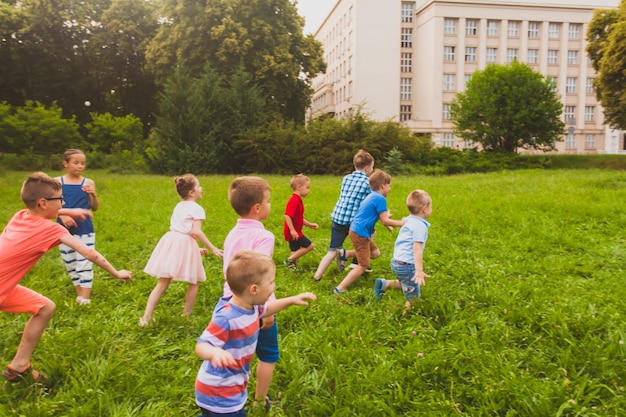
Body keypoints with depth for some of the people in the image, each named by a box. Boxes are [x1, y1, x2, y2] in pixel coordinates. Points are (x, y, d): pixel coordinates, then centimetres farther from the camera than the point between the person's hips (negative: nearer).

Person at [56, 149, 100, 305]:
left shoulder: (88, 183, -2)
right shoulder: (57, 182, -2)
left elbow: (95, 208, 2)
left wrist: (93, 194, -16)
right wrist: (62, 215, -18)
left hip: (85, 229, -2)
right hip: (64, 229, 2)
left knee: (85, 262, -3)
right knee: (70, 263, 13)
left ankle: (85, 298, 4)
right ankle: (79, 293, 28)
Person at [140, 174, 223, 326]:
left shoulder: (178, 206, 21)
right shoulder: (197, 208, -5)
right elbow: (196, 232, -15)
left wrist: (196, 248, 24)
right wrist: (212, 248, -10)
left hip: (170, 241, 7)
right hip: (185, 245, -7)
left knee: (162, 283, 7)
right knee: (194, 282, 12)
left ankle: (146, 317, 3)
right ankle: (186, 315, 18)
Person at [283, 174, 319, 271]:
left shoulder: (298, 200, 15)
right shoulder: (294, 201, -18)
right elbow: (287, 216, -26)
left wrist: (310, 225, 18)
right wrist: (292, 230, -28)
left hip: (295, 232, 10)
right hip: (293, 232, -10)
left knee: (296, 253, 13)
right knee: (310, 246, -8)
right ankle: (290, 260, -4)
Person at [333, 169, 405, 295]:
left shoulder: (371, 196, 15)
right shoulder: (380, 198, -15)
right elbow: (385, 221, -16)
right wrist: (401, 223, -5)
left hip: (356, 230, 10)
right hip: (360, 234, -10)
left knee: (375, 253, 22)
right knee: (363, 265, -2)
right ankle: (340, 289, -3)